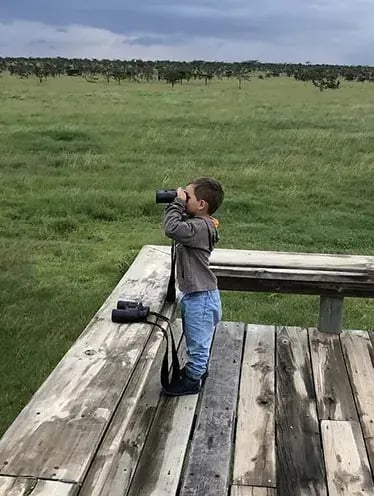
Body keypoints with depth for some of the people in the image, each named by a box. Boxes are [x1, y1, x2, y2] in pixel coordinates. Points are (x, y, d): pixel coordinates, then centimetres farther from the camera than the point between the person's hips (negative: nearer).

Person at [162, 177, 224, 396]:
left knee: (197, 341, 8)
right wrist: (177, 205, 1)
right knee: (198, 339, 27)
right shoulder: (198, 223, 4)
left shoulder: (200, 227, -26)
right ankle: (199, 368, 45)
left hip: (201, 297, -10)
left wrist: (178, 204, -25)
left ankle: (192, 380, 22)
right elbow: (179, 225, 17)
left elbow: (172, 228, -38)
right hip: (194, 293, 10)